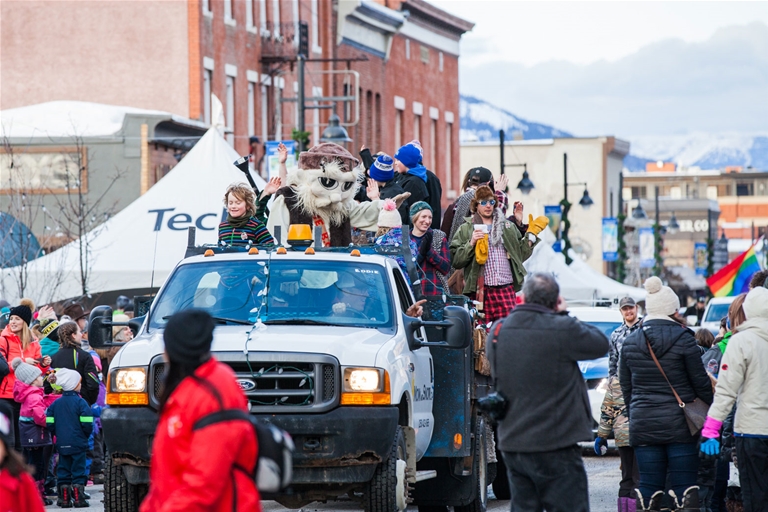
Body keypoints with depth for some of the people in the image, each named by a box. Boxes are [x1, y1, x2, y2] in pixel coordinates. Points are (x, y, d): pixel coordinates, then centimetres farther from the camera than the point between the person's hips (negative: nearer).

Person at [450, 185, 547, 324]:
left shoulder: (508, 226, 19)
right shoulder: (466, 229, 9)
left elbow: (521, 254, 19)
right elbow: (455, 260, 2)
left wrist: (531, 235, 13)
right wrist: (471, 243, -10)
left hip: (506, 288, 2)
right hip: (481, 290, -2)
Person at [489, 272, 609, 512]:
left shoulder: (498, 331, 4)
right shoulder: (563, 330, -15)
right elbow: (600, 343, -1)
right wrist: (564, 315, 8)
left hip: (511, 444, 6)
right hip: (555, 447, -6)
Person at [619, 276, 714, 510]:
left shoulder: (630, 342, 5)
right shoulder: (683, 339, -7)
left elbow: (626, 388, 12)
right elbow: (701, 383, -2)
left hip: (642, 426, 3)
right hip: (678, 423, -3)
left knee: (649, 485, 6)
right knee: (685, 484, -1)